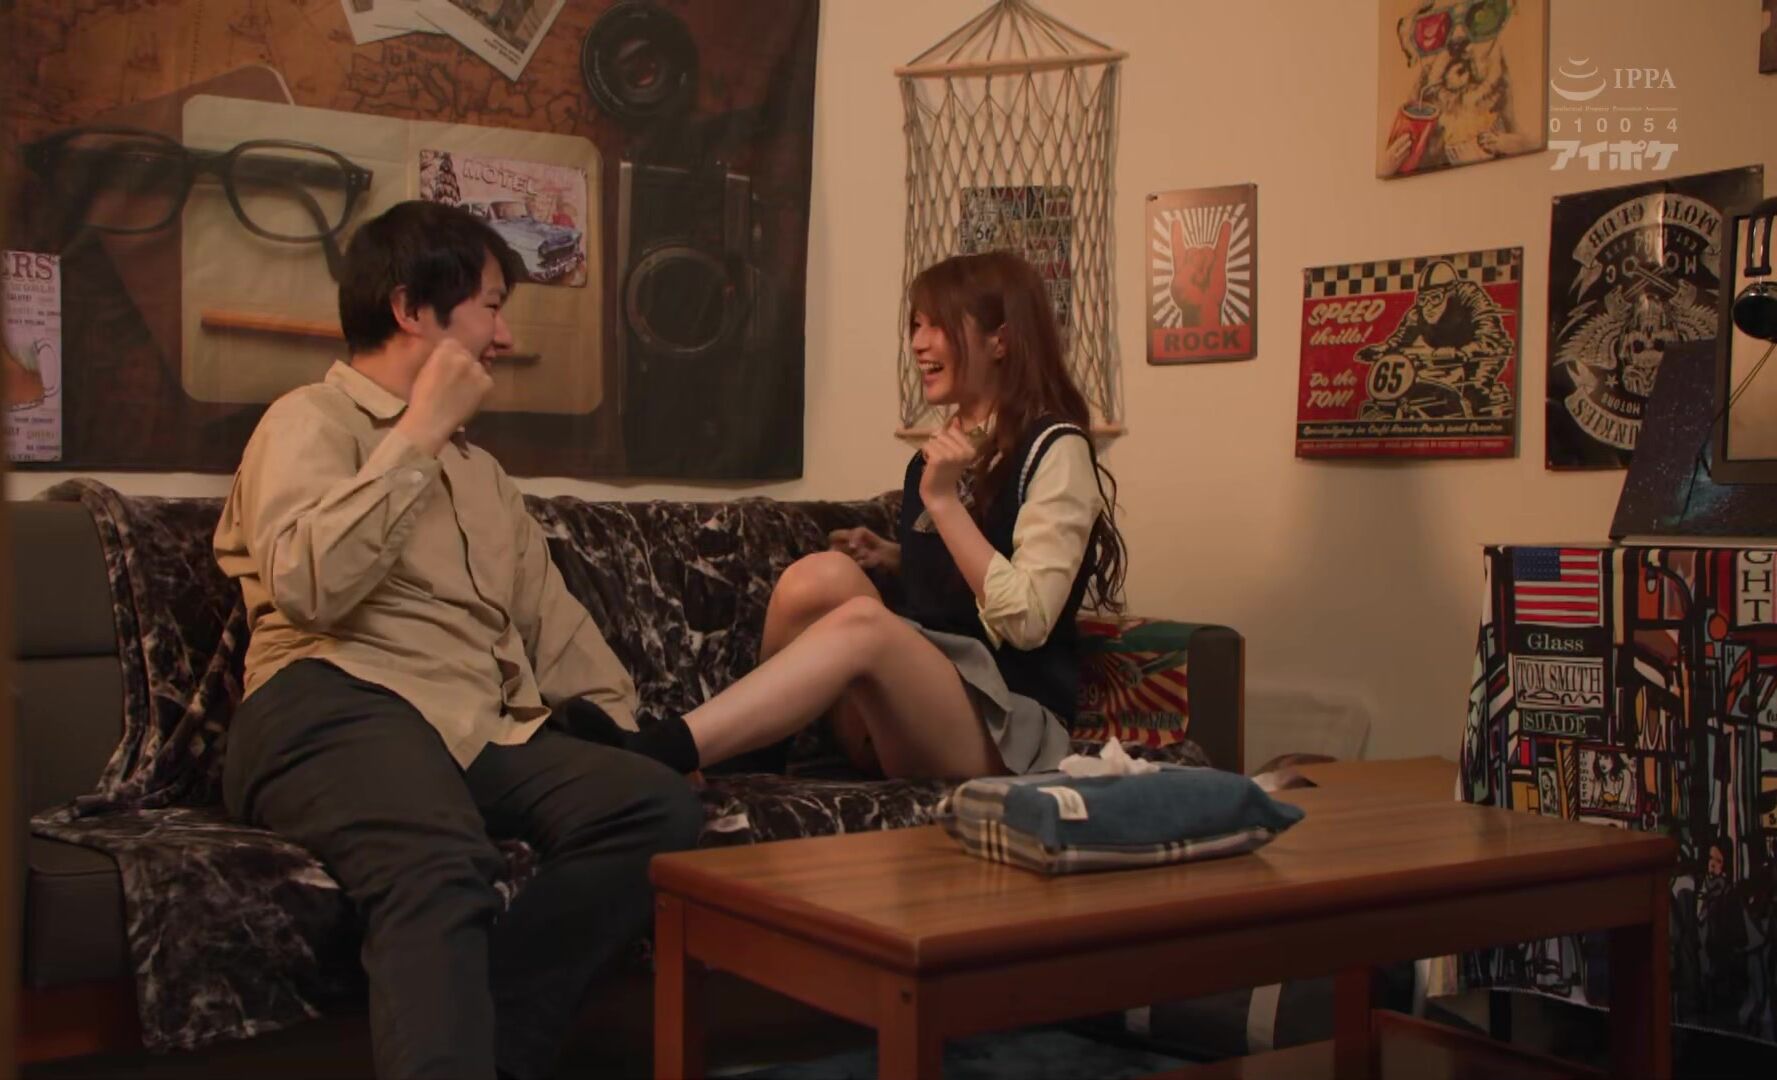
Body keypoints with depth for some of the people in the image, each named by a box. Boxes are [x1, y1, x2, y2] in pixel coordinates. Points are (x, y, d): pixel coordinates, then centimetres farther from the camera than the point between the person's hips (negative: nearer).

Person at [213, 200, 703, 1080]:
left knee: (661, 803, -22)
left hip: (487, 736, 7)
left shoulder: (480, 470, 31)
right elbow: (307, 585, -13)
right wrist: (421, 431, -6)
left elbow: (557, 625, 27)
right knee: (442, 868, -39)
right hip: (340, 707, -7)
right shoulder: (312, 421, 7)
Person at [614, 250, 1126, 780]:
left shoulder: (1055, 450, -5)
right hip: (912, 717, 6)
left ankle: (652, 754, -43)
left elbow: (1026, 622, -16)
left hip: (1010, 729, -6)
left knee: (862, 620, -35)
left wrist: (943, 500, -18)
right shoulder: (941, 454, 16)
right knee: (824, 575, -22)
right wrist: (891, 558, 15)